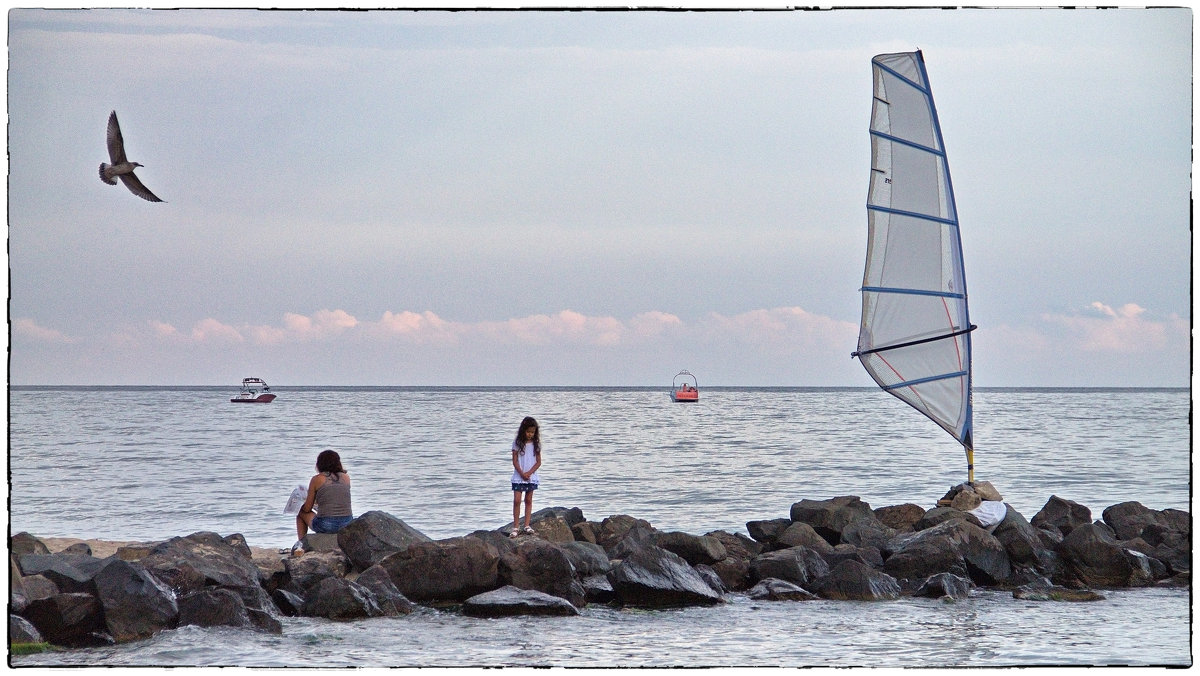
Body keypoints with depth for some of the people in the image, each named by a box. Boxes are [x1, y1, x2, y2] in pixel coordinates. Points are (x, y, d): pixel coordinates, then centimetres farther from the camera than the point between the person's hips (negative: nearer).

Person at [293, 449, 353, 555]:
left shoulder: (317, 479, -1)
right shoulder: (346, 478, 8)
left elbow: (307, 509, 7)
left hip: (325, 526, -3)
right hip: (347, 525, 3)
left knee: (302, 513, 28)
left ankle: (300, 543, 23)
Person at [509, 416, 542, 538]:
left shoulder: (536, 444, 3)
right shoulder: (517, 443, -3)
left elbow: (538, 462, 2)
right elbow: (515, 461, -3)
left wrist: (529, 473, -11)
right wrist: (522, 473, -13)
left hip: (531, 476, 2)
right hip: (518, 477, -2)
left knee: (528, 500, 6)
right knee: (517, 500, -7)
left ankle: (527, 525, 12)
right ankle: (516, 527, -5)